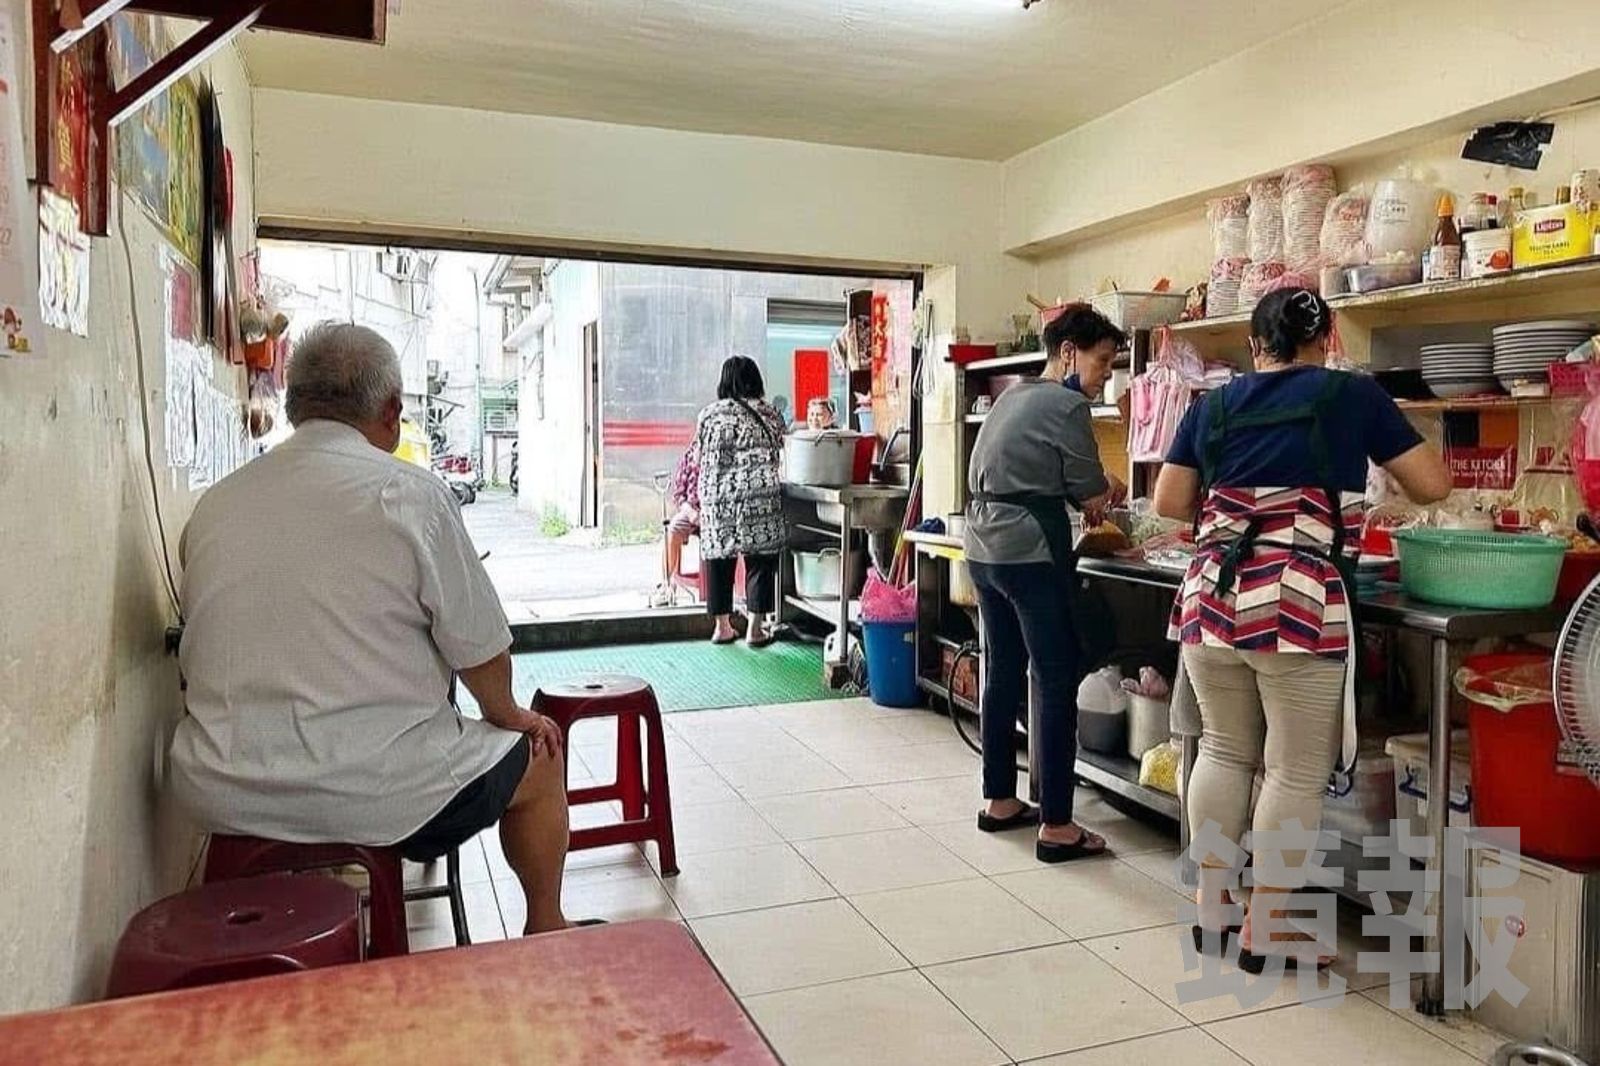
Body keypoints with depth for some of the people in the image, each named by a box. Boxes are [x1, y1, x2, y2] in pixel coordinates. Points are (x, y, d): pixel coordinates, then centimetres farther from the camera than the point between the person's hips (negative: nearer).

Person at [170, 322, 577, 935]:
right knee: (538, 762, 17)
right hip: (372, 795, -5)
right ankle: (544, 928, 34)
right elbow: (481, 650, -7)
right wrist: (506, 714, 14)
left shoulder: (213, 505, 5)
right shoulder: (410, 493, -11)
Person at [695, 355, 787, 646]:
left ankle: (722, 627, 17)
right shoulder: (769, 414, 1)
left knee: (719, 560, 10)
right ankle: (756, 629, 7)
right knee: (760, 561, 5)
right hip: (761, 498, 0)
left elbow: (701, 458, 6)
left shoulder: (711, 415, 0)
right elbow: (777, 455, 9)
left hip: (718, 498, 1)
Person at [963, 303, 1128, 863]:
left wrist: (1090, 484, 15)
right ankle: (1056, 827, 0)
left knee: (1003, 675, 14)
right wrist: (1108, 487, 18)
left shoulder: (1011, 396, 16)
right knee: (1057, 684, -4)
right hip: (1031, 554, -9)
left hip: (984, 548, 9)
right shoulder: (1067, 406, -9)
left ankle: (1000, 801, 24)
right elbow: (1093, 498, -5)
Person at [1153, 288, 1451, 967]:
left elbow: (1169, 502, 14)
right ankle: (1266, 928, 17)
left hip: (1210, 601, 4)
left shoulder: (1214, 406, 13)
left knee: (1223, 750, 18)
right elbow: (1433, 485, 9)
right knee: (1298, 773, 8)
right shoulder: (1353, 396, 5)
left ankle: (1212, 908, 27)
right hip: (1298, 608, -4)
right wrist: (1384, 456, 29)